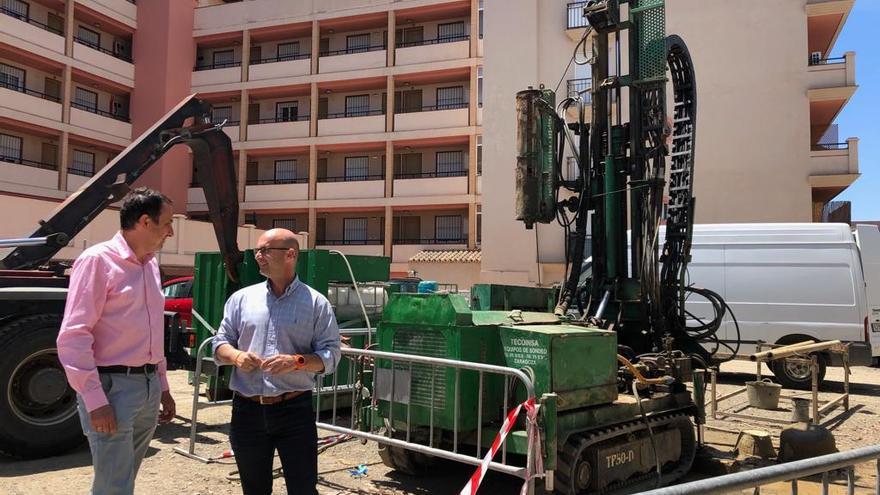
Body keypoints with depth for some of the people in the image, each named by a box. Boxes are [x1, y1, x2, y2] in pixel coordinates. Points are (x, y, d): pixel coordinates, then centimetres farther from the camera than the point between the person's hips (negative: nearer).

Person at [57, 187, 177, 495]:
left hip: (149, 386, 8)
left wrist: (163, 388, 19)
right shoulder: (98, 260, -11)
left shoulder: (150, 265, 13)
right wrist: (95, 400, -20)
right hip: (113, 386, -7)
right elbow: (73, 337, -16)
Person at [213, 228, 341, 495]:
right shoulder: (241, 298, 8)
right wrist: (236, 356, -11)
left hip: (295, 410, -3)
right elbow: (220, 343, 11)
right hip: (247, 410, 3)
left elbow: (330, 355, -3)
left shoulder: (316, 303, -1)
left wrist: (297, 361, -21)